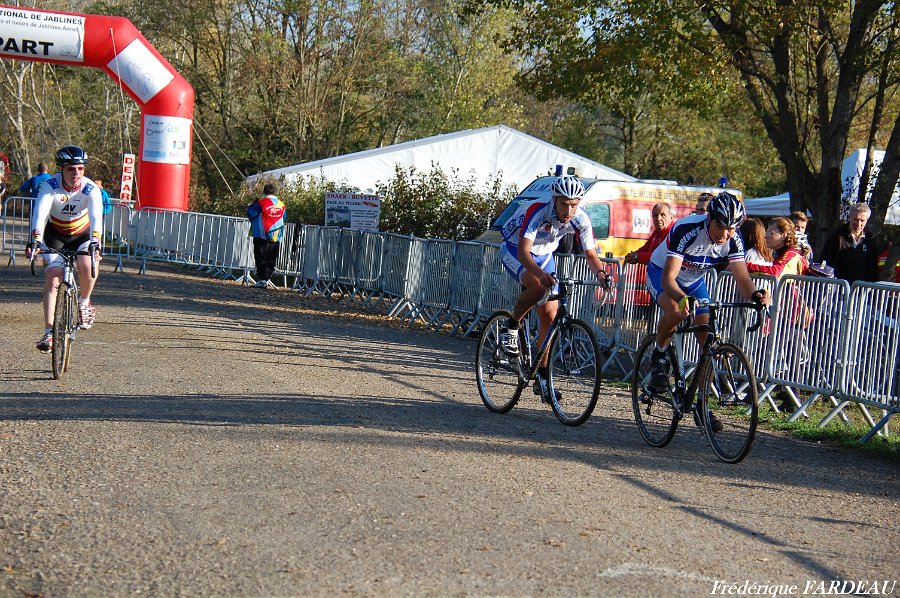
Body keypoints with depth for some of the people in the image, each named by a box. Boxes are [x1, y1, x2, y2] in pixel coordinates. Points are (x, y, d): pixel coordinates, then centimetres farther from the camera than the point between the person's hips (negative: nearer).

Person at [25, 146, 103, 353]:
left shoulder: (90, 189, -24)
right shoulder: (50, 186, -25)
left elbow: (96, 217, -38)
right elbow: (39, 214, -37)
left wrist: (95, 242, -55)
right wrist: (35, 240, -53)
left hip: (82, 234, 0)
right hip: (56, 234, 0)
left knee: (87, 267, -29)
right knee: (52, 279, -16)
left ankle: (84, 303, 1)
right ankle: (49, 332, -12)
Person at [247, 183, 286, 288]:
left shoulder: (262, 202, -11)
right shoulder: (281, 205, 4)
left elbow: (251, 213, -8)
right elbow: (284, 217, 18)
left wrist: (252, 205, 10)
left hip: (262, 235, -4)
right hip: (276, 237, 4)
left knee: (261, 257, 0)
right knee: (271, 259, 10)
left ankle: (262, 280, -4)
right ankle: (267, 277, 10)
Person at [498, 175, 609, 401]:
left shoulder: (581, 219, -21)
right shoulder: (536, 211, -35)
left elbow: (590, 254, -15)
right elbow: (523, 251, -43)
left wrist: (600, 272, -37)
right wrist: (541, 273, -60)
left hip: (544, 255, 5)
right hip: (514, 251, -5)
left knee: (550, 315, -3)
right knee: (537, 285, -36)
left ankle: (542, 376, 8)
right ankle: (511, 327, -10)